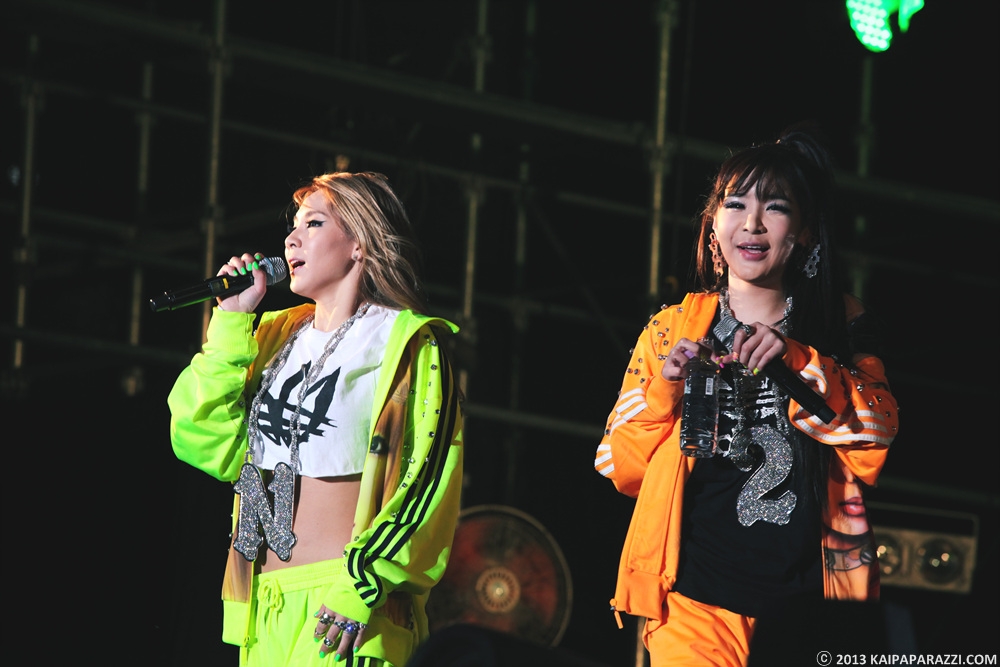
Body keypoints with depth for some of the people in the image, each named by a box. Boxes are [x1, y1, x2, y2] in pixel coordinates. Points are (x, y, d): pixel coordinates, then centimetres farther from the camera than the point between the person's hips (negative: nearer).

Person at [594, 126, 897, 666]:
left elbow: (872, 449, -7)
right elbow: (622, 471, 5)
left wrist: (798, 360, -18)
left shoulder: (841, 327, 7)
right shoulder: (672, 329, 8)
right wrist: (664, 389, -11)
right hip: (697, 600, 0)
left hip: (810, 599, 0)